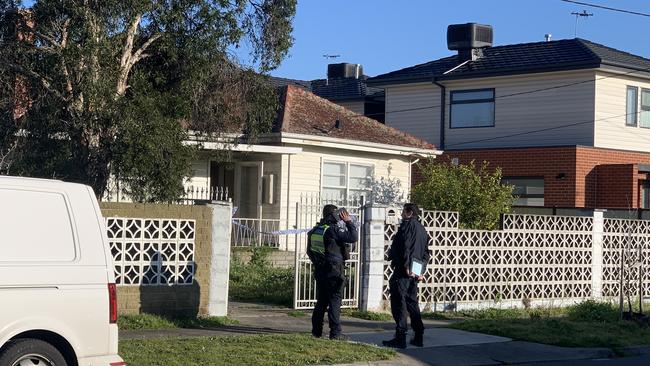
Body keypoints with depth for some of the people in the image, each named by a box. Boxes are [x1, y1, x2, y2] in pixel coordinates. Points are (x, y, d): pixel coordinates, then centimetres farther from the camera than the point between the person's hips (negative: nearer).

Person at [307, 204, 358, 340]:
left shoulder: (314, 230, 10)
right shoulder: (334, 230, -16)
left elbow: (309, 251, 19)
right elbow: (353, 237, -18)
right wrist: (348, 222, -7)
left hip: (319, 271, 8)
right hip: (334, 272, -8)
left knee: (321, 301, 15)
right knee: (335, 301, -4)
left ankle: (316, 330, 18)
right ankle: (335, 332, -4)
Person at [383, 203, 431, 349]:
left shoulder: (408, 225, -7)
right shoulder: (422, 229, 19)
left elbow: (405, 247, -19)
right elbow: (426, 253, 20)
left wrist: (406, 267, -20)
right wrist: (421, 271, 18)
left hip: (402, 271, -9)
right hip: (414, 273, 9)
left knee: (399, 303, -8)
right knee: (412, 303, 16)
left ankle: (400, 338, -11)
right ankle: (418, 337, 18)